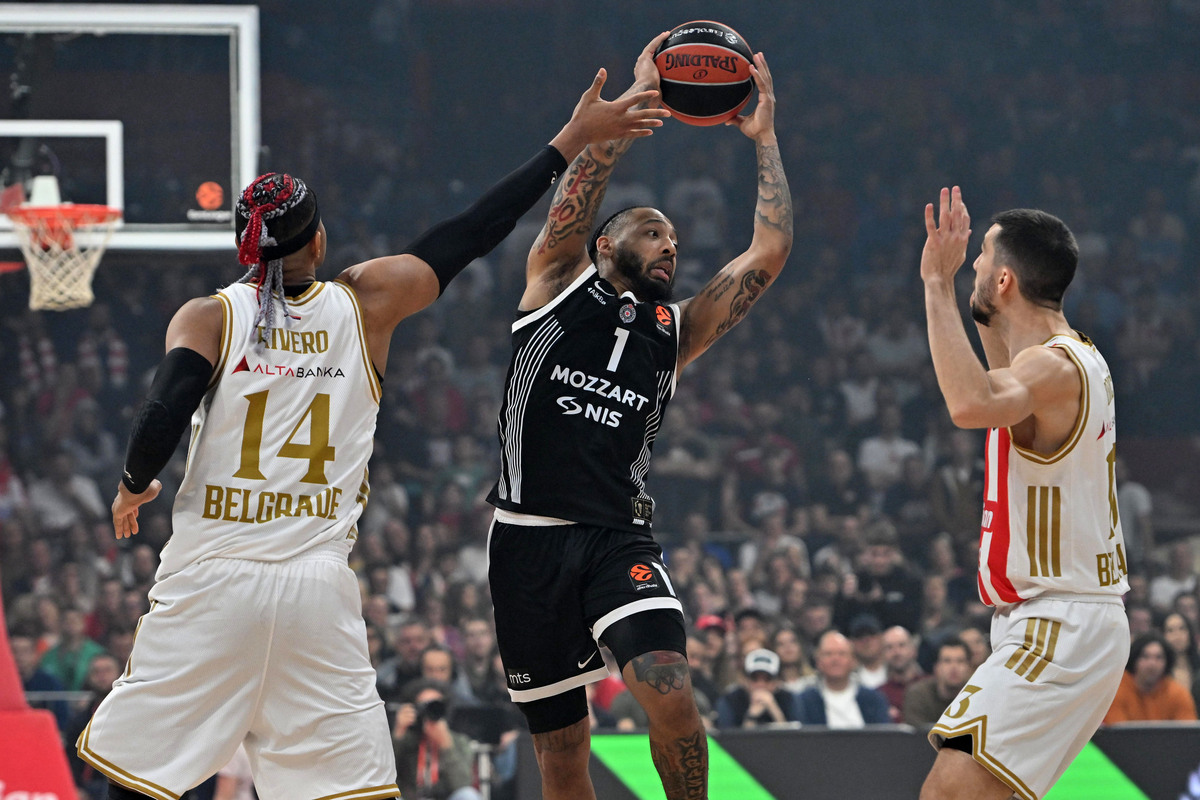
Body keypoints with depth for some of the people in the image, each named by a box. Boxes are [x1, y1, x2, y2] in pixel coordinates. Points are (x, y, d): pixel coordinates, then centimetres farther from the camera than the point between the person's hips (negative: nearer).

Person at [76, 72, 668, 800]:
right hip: (319, 588, 1)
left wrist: (134, 487, 8)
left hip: (211, 580, -1)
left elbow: (164, 418, -13)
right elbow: (470, 236, 11)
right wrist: (572, 141, 18)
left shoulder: (206, 319, 0)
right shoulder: (365, 305, 5)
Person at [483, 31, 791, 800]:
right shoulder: (558, 287, 8)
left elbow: (769, 254, 9)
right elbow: (573, 205, -8)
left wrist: (764, 140, 10)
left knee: (668, 691, -23)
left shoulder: (675, 330, 15)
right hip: (531, 536, -1)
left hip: (621, 539, 1)